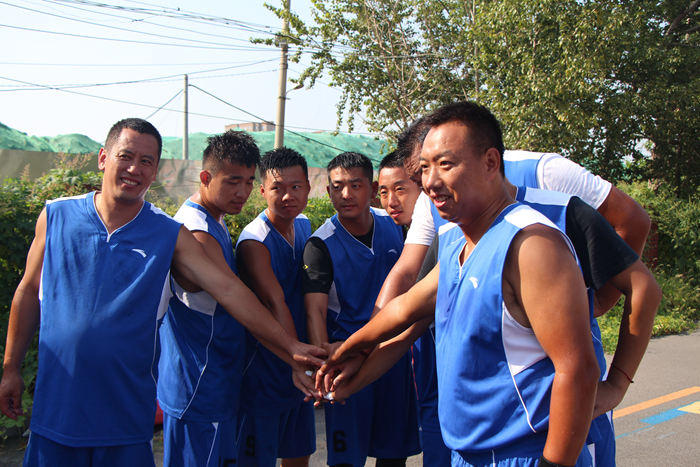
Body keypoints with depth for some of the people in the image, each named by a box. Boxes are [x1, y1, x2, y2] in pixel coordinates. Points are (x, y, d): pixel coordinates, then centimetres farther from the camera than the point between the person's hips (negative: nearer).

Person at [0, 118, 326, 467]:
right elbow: (29, 293, 7)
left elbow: (230, 290, -9)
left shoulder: (170, 236, -4)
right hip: (56, 403, 1)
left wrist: (289, 346, -13)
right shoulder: (56, 216, -2)